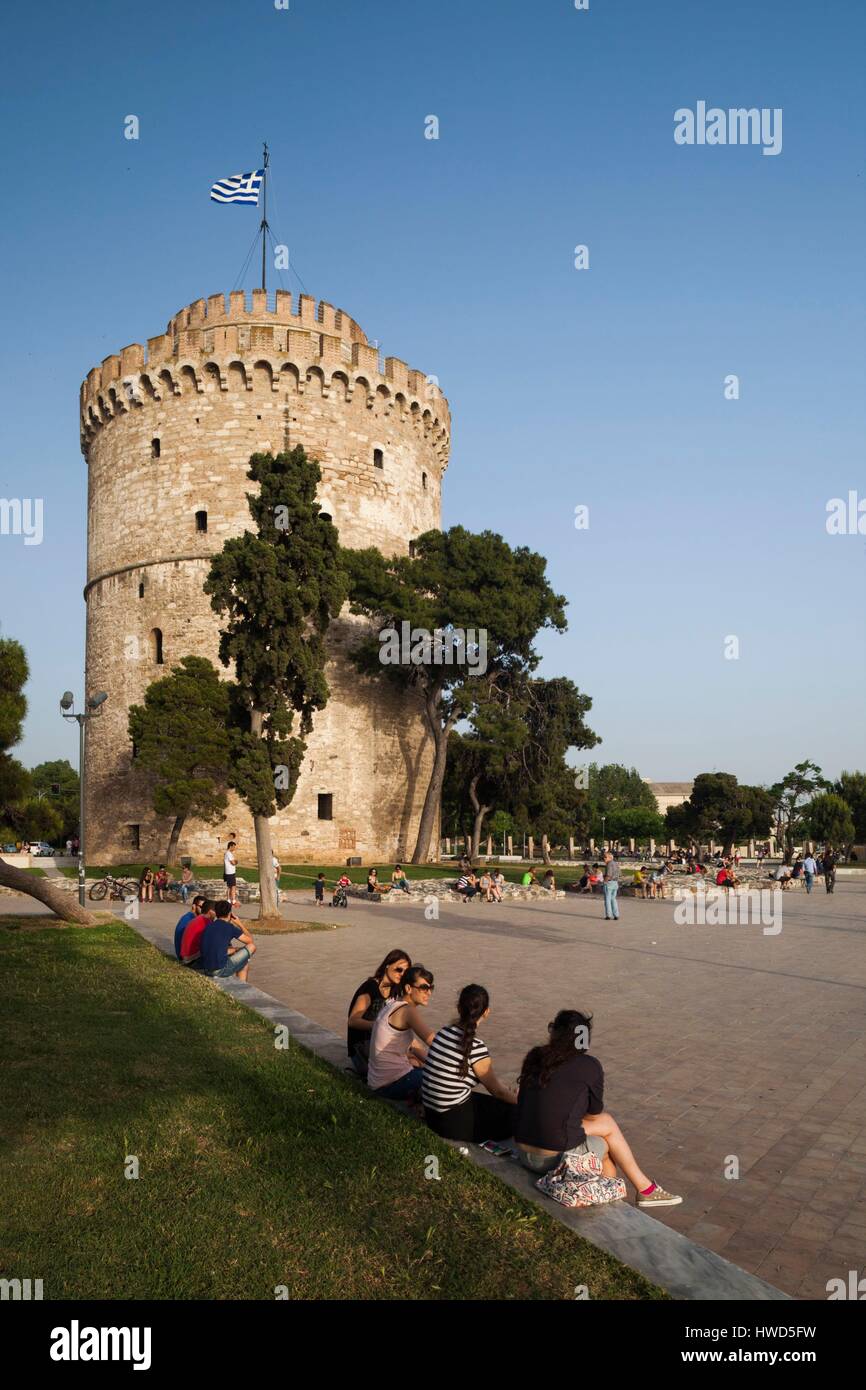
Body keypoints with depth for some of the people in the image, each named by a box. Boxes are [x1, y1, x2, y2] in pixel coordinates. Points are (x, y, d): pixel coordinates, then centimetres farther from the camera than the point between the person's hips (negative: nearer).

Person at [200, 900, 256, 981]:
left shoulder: (209, 926, 11)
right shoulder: (229, 927, -6)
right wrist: (239, 924, 17)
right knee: (251, 947, 9)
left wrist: (236, 949, 26)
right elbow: (250, 941, 8)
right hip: (220, 970, -7)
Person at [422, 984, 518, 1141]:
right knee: (517, 1112, 7)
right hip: (454, 1123, -7)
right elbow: (497, 1091, -6)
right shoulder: (475, 1047, -21)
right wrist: (520, 1099, 14)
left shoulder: (443, 1033, -1)